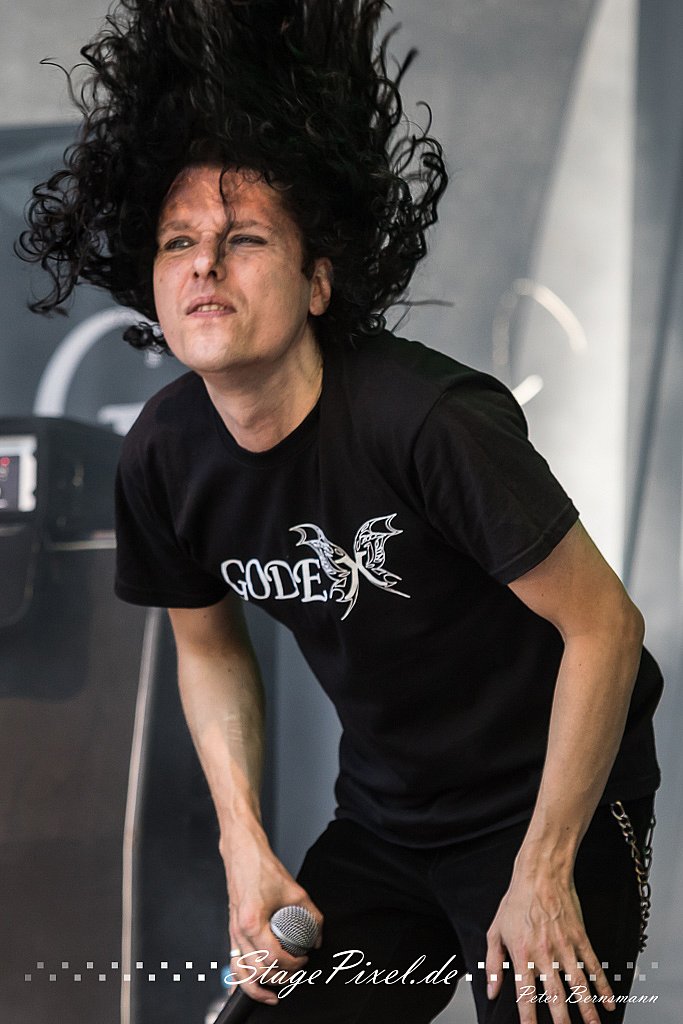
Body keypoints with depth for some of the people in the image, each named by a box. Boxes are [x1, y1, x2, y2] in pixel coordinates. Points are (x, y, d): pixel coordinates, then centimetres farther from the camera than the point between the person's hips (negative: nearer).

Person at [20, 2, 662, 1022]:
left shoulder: (431, 421, -28)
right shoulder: (165, 455, -8)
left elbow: (603, 625, -21)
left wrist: (542, 875, -15)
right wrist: (245, 848, -1)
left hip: (553, 805, -5)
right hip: (383, 819, 6)